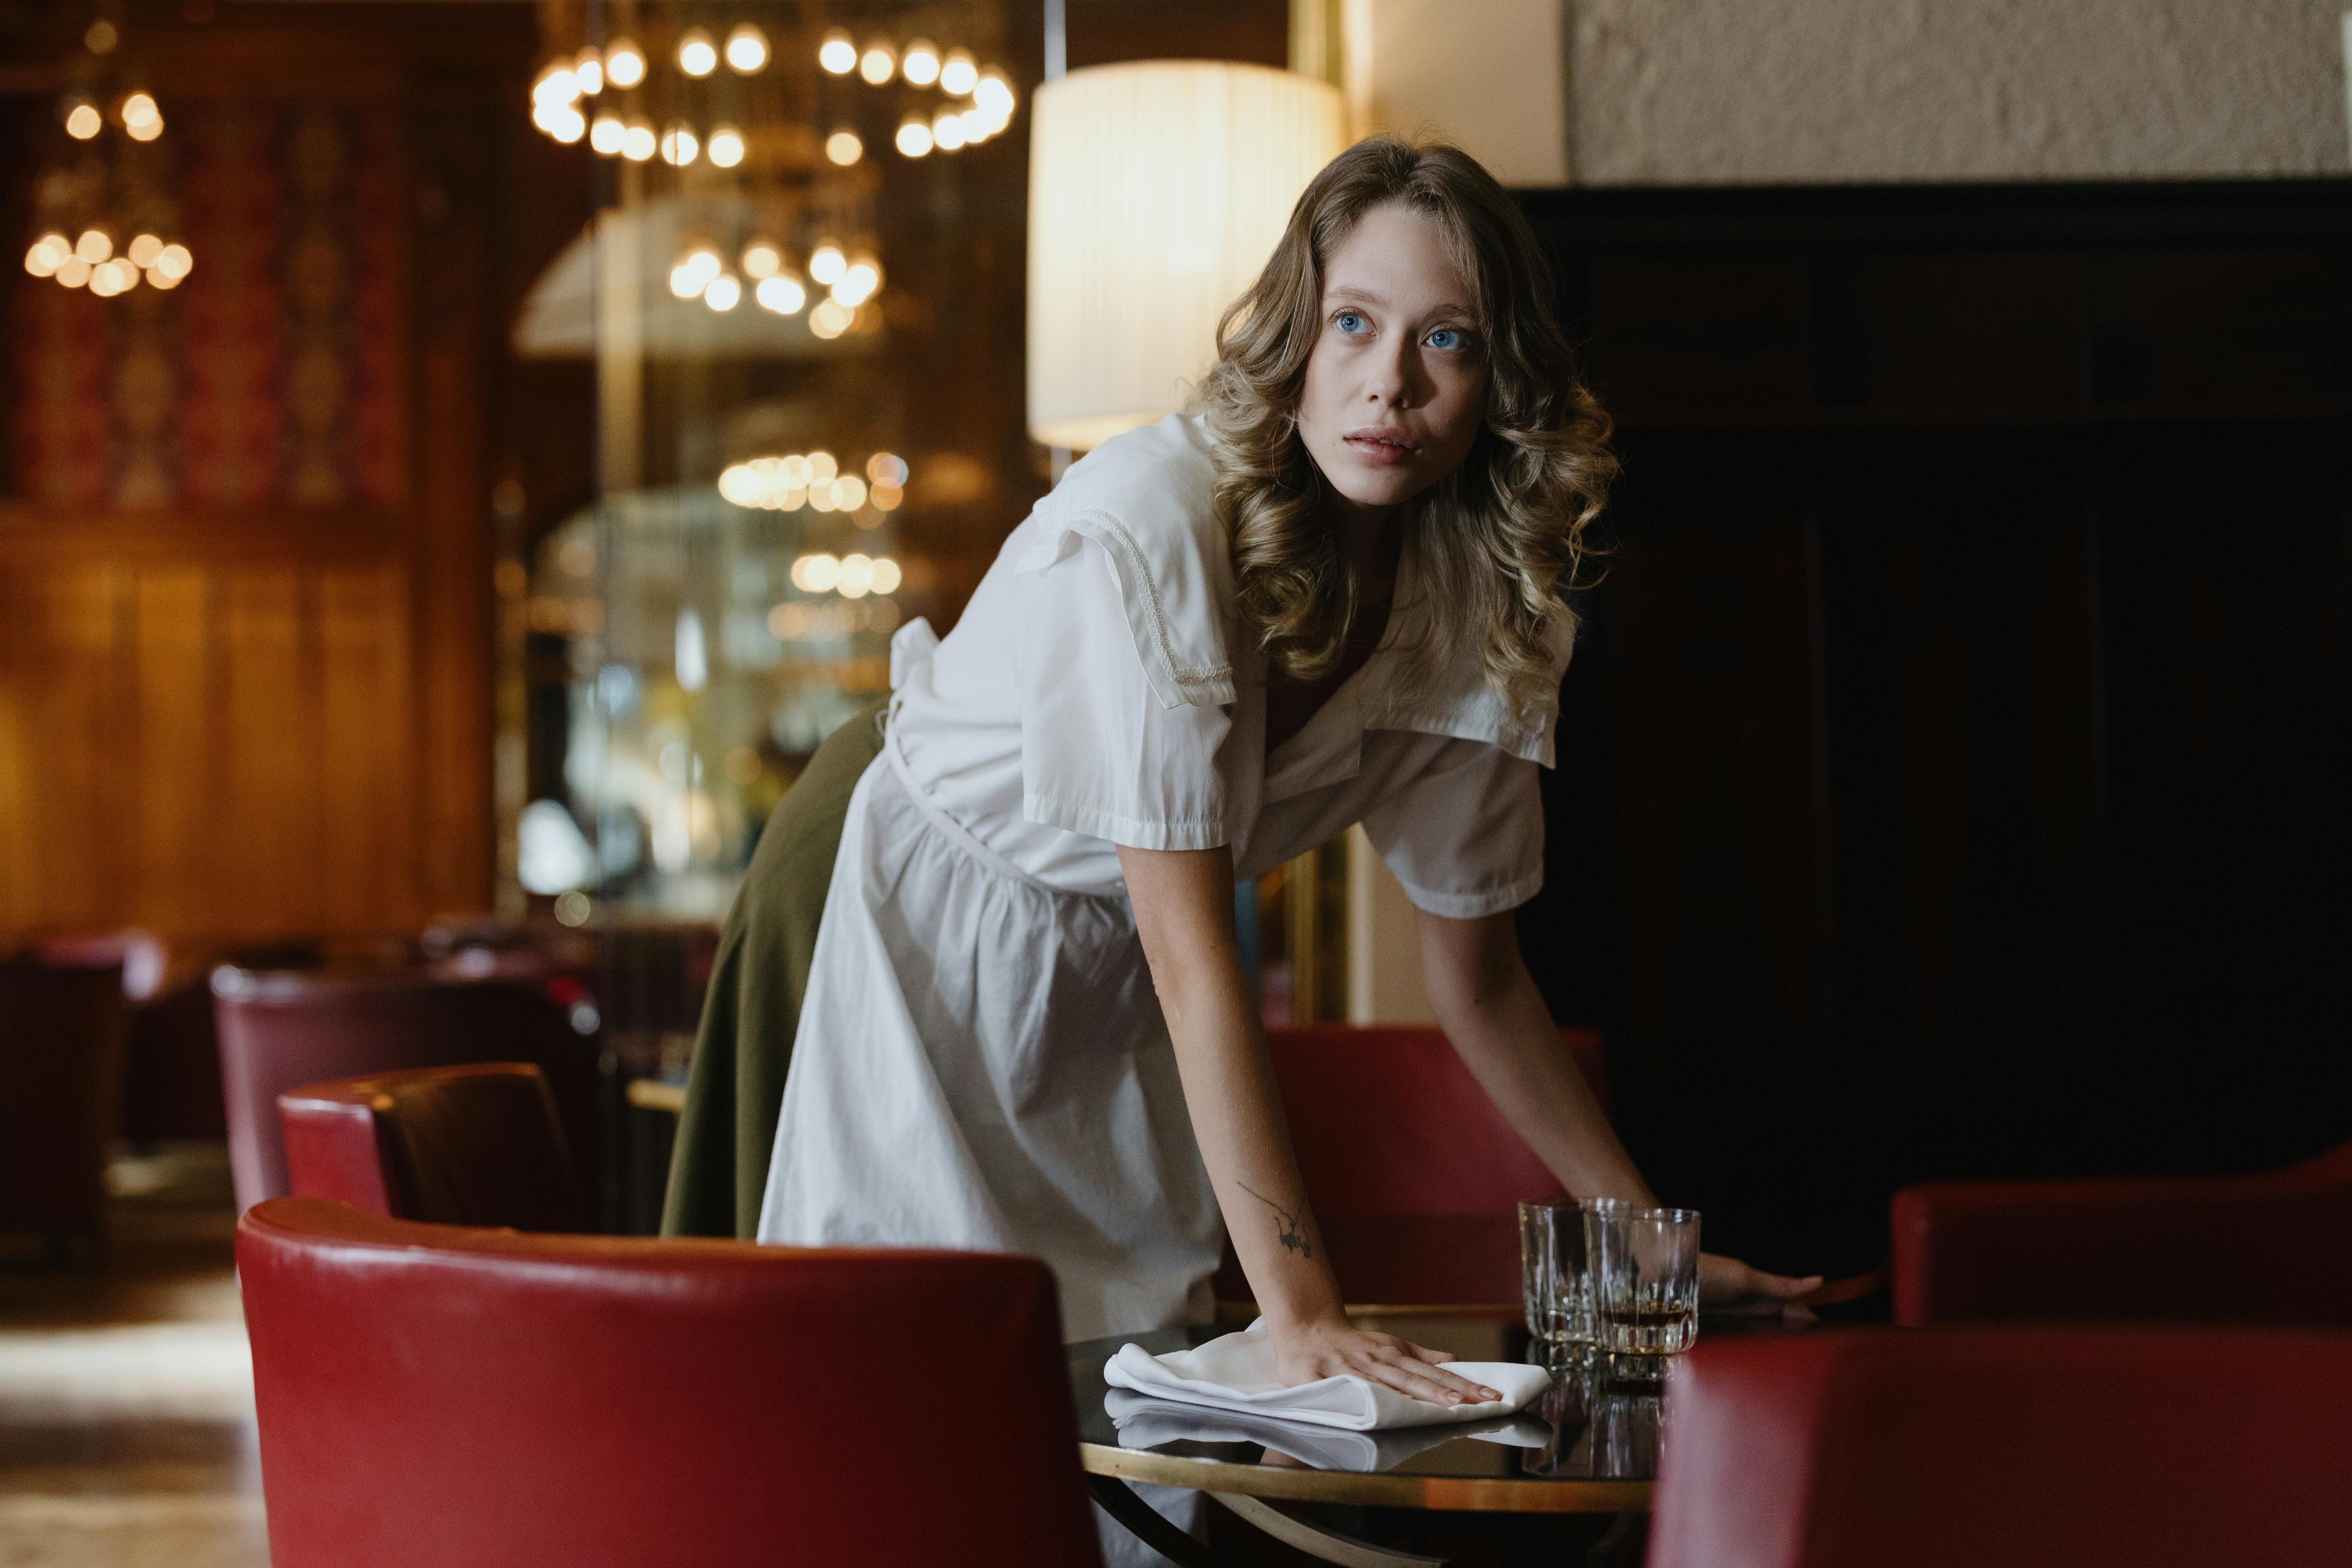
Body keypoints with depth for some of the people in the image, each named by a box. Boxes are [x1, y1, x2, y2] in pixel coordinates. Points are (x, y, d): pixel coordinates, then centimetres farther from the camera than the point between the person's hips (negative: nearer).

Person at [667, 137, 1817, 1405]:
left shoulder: (1475, 605, -13)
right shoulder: (1146, 526, -32)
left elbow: (1478, 981, -2)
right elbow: (1191, 953, -35)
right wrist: (1299, 1307, -38)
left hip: (1108, 995, 6)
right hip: (913, 913, -5)